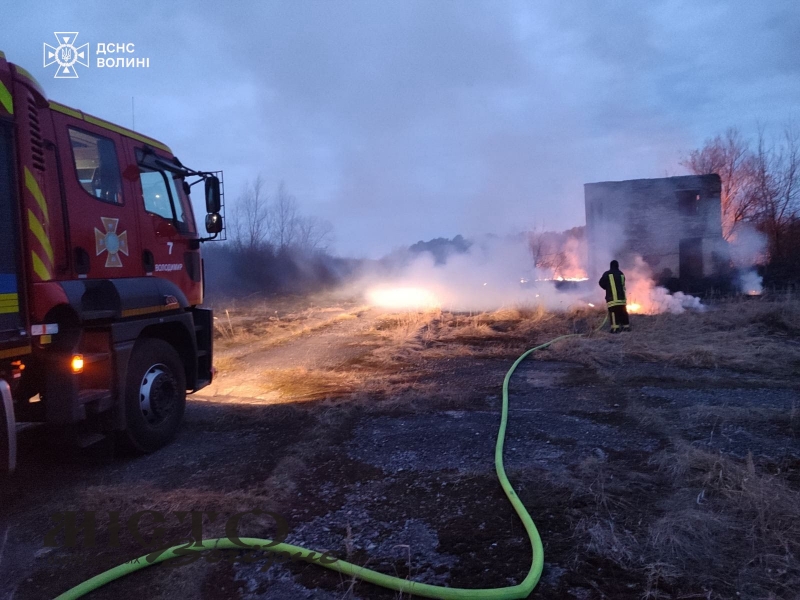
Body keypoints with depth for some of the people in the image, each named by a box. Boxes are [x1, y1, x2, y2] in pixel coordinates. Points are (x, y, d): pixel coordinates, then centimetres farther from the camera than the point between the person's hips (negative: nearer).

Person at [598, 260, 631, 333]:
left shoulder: (607, 274, -5)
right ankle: (626, 326, 17)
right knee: (623, 312, 13)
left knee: (613, 312, -8)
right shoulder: (621, 274, 12)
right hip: (621, 296, 6)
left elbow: (601, 283, 1)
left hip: (612, 297, -5)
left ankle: (615, 328, -15)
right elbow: (622, 284, 21)